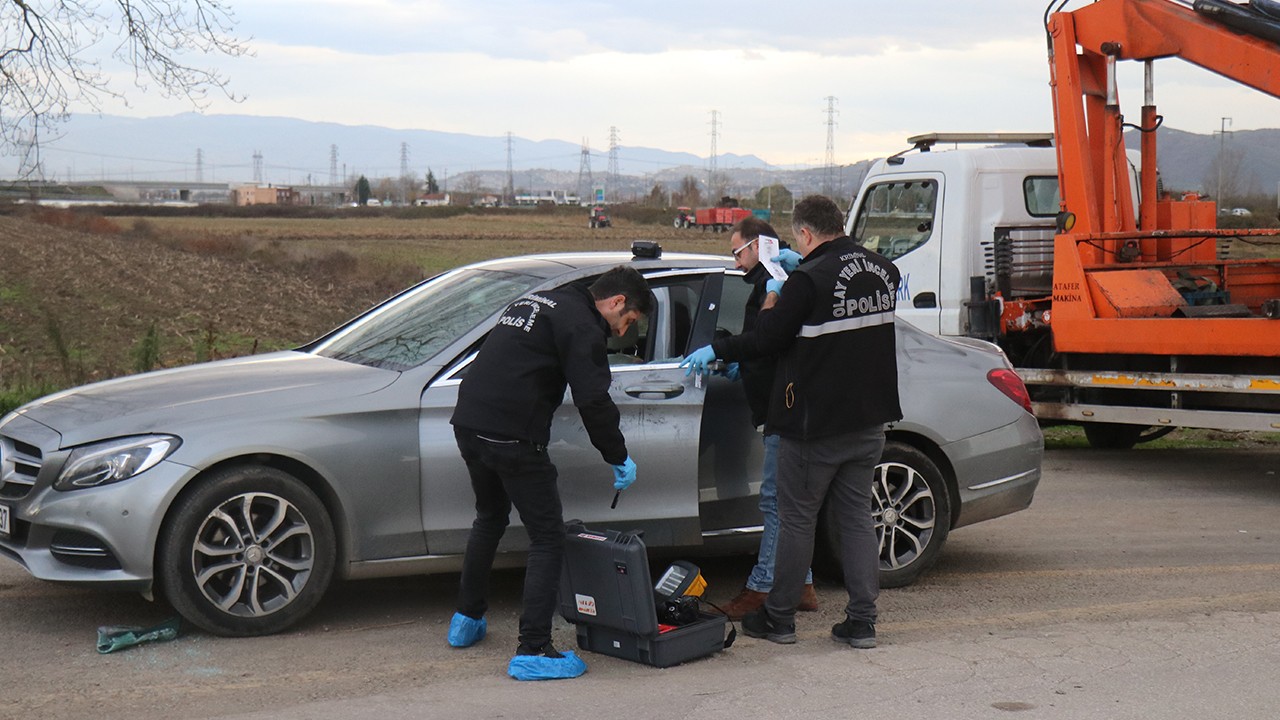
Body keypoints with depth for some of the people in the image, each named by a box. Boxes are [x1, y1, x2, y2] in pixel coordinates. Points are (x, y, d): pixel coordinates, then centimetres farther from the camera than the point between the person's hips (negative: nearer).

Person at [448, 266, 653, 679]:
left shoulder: (537, 303, 22)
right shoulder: (581, 325, -7)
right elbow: (592, 400, -14)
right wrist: (619, 457, -4)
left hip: (468, 424, 9)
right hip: (512, 438, -9)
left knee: (489, 519, 28)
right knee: (547, 538, -1)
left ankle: (467, 620, 41)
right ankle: (533, 651, -3)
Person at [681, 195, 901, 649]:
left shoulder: (810, 280, -18)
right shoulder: (882, 271, 4)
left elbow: (765, 339, -14)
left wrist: (714, 351, 3)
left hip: (815, 423, -6)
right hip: (869, 419, 6)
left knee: (796, 519, 5)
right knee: (857, 517, 11)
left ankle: (779, 618, 15)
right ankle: (862, 621, 10)